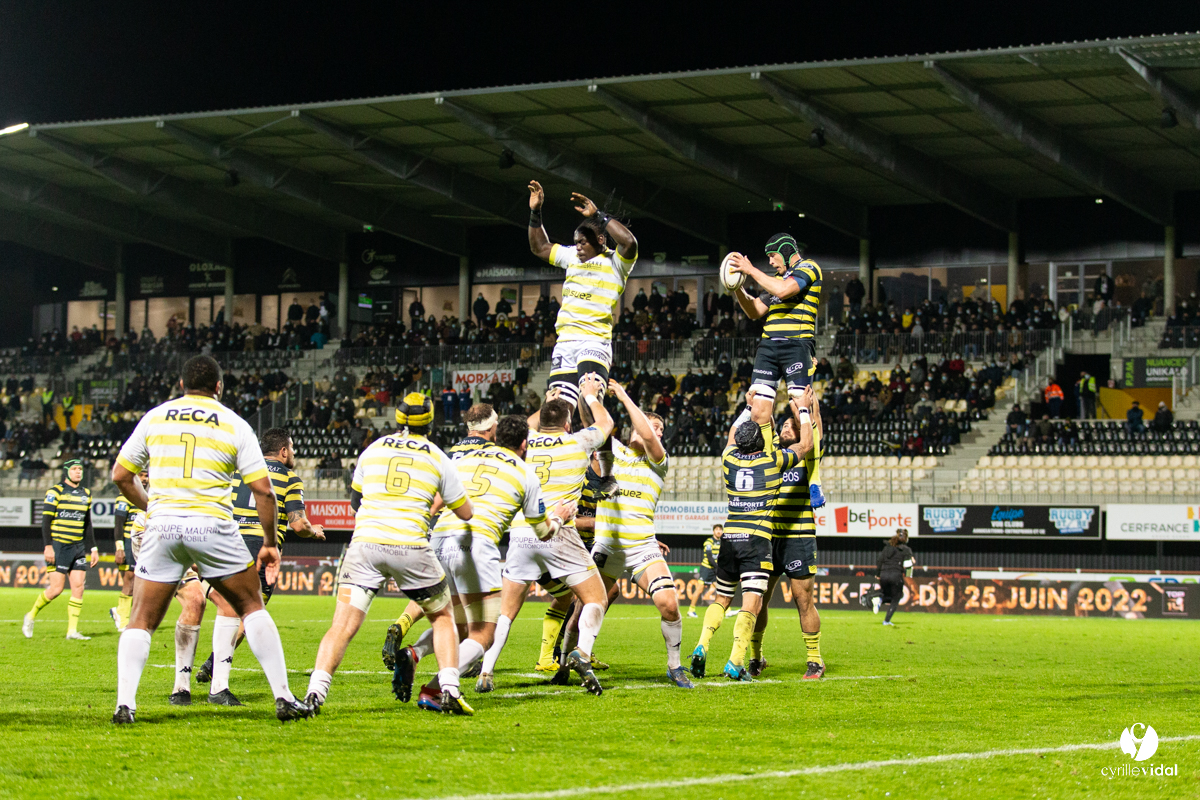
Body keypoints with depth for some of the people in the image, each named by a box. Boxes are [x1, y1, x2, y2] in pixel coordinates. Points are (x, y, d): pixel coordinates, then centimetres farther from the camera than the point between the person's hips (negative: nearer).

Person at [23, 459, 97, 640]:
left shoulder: (86, 494, 13)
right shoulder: (56, 492, -5)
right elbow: (46, 520, -8)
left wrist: (93, 549, 16)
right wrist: (48, 546, -15)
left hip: (78, 547, 6)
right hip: (59, 546, -6)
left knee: (78, 587, -4)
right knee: (56, 589, -8)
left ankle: (72, 630, -1)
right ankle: (31, 617, 14)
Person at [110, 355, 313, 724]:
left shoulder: (154, 417, 11)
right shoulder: (233, 424, 7)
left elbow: (120, 475, 14)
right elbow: (263, 489, 3)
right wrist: (269, 543, 12)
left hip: (162, 526, 1)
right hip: (213, 526, -1)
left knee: (141, 620, 9)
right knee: (252, 607, 13)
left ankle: (125, 704, -8)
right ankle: (283, 698, 7)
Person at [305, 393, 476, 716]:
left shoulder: (373, 449, 16)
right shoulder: (437, 458, 12)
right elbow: (466, 513, 20)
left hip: (365, 543, 1)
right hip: (410, 546, -1)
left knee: (343, 626, -1)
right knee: (442, 617, 19)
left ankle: (315, 692, -19)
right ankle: (449, 690, 4)